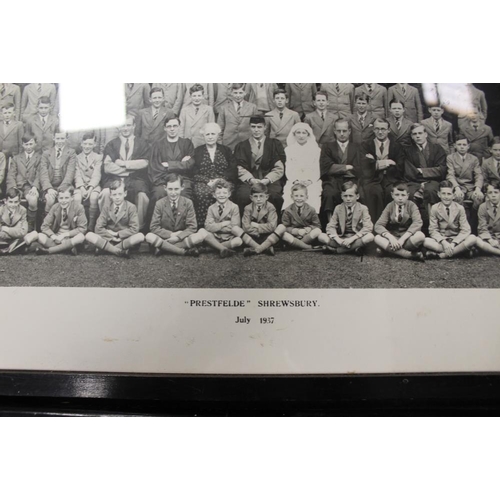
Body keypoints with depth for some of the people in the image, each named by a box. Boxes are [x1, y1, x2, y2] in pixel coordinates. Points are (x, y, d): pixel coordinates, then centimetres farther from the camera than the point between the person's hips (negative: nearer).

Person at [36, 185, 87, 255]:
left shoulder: (78, 208, -9)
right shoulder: (54, 207, 0)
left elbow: (82, 228, -13)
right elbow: (45, 226, -1)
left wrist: (64, 235, -19)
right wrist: (53, 236, -21)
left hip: (71, 238, -2)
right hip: (56, 237, 2)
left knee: (81, 237, -35)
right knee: (40, 236, -23)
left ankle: (47, 250, -27)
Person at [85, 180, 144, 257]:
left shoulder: (131, 207, -4)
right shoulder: (106, 207, 2)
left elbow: (134, 229, -11)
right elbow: (98, 228, -3)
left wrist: (116, 234, -12)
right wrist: (111, 236, -15)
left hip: (125, 239, -2)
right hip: (108, 239, 2)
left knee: (140, 236, -32)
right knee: (89, 235, -23)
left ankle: (105, 248, -23)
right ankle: (121, 251, -27)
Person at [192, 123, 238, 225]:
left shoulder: (226, 150, 18)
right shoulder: (197, 151, 17)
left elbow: (233, 170, 7)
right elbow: (194, 173, 6)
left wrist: (220, 180, -10)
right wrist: (208, 181, -11)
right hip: (203, 183, 0)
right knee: (203, 193, -34)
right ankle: (204, 224, -25)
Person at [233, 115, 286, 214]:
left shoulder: (274, 144, 15)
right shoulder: (241, 146, 18)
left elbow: (279, 168, 5)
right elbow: (240, 169, 6)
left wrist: (267, 180, -11)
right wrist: (251, 179, -12)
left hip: (270, 181, 0)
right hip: (248, 181, 1)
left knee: (274, 196, -33)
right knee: (243, 196, -32)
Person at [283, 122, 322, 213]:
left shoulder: (315, 150, 15)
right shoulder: (289, 150, 16)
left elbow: (317, 171, 8)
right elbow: (288, 170, 9)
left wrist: (309, 181, -10)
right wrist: (296, 181, -9)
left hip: (311, 183, 0)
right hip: (293, 182, 0)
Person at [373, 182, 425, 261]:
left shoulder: (411, 206, -3)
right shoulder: (389, 207, 0)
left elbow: (418, 223, -20)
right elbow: (378, 226, -11)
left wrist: (402, 239, -31)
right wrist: (391, 238, -29)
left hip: (408, 237, -2)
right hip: (393, 237, 2)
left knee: (420, 235, -32)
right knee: (377, 238, -29)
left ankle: (390, 250, -24)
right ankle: (410, 255, -30)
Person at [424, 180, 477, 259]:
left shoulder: (460, 208, -1)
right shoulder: (435, 208, -1)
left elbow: (465, 230, -8)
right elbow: (433, 230, -6)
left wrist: (453, 243, -23)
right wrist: (444, 242, -23)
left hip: (457, 240, 1)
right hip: (440, 240, -1)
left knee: (472, 238, -30)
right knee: (425, 241, -32)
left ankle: (440, 255, -27)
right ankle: (461, 250, -27)